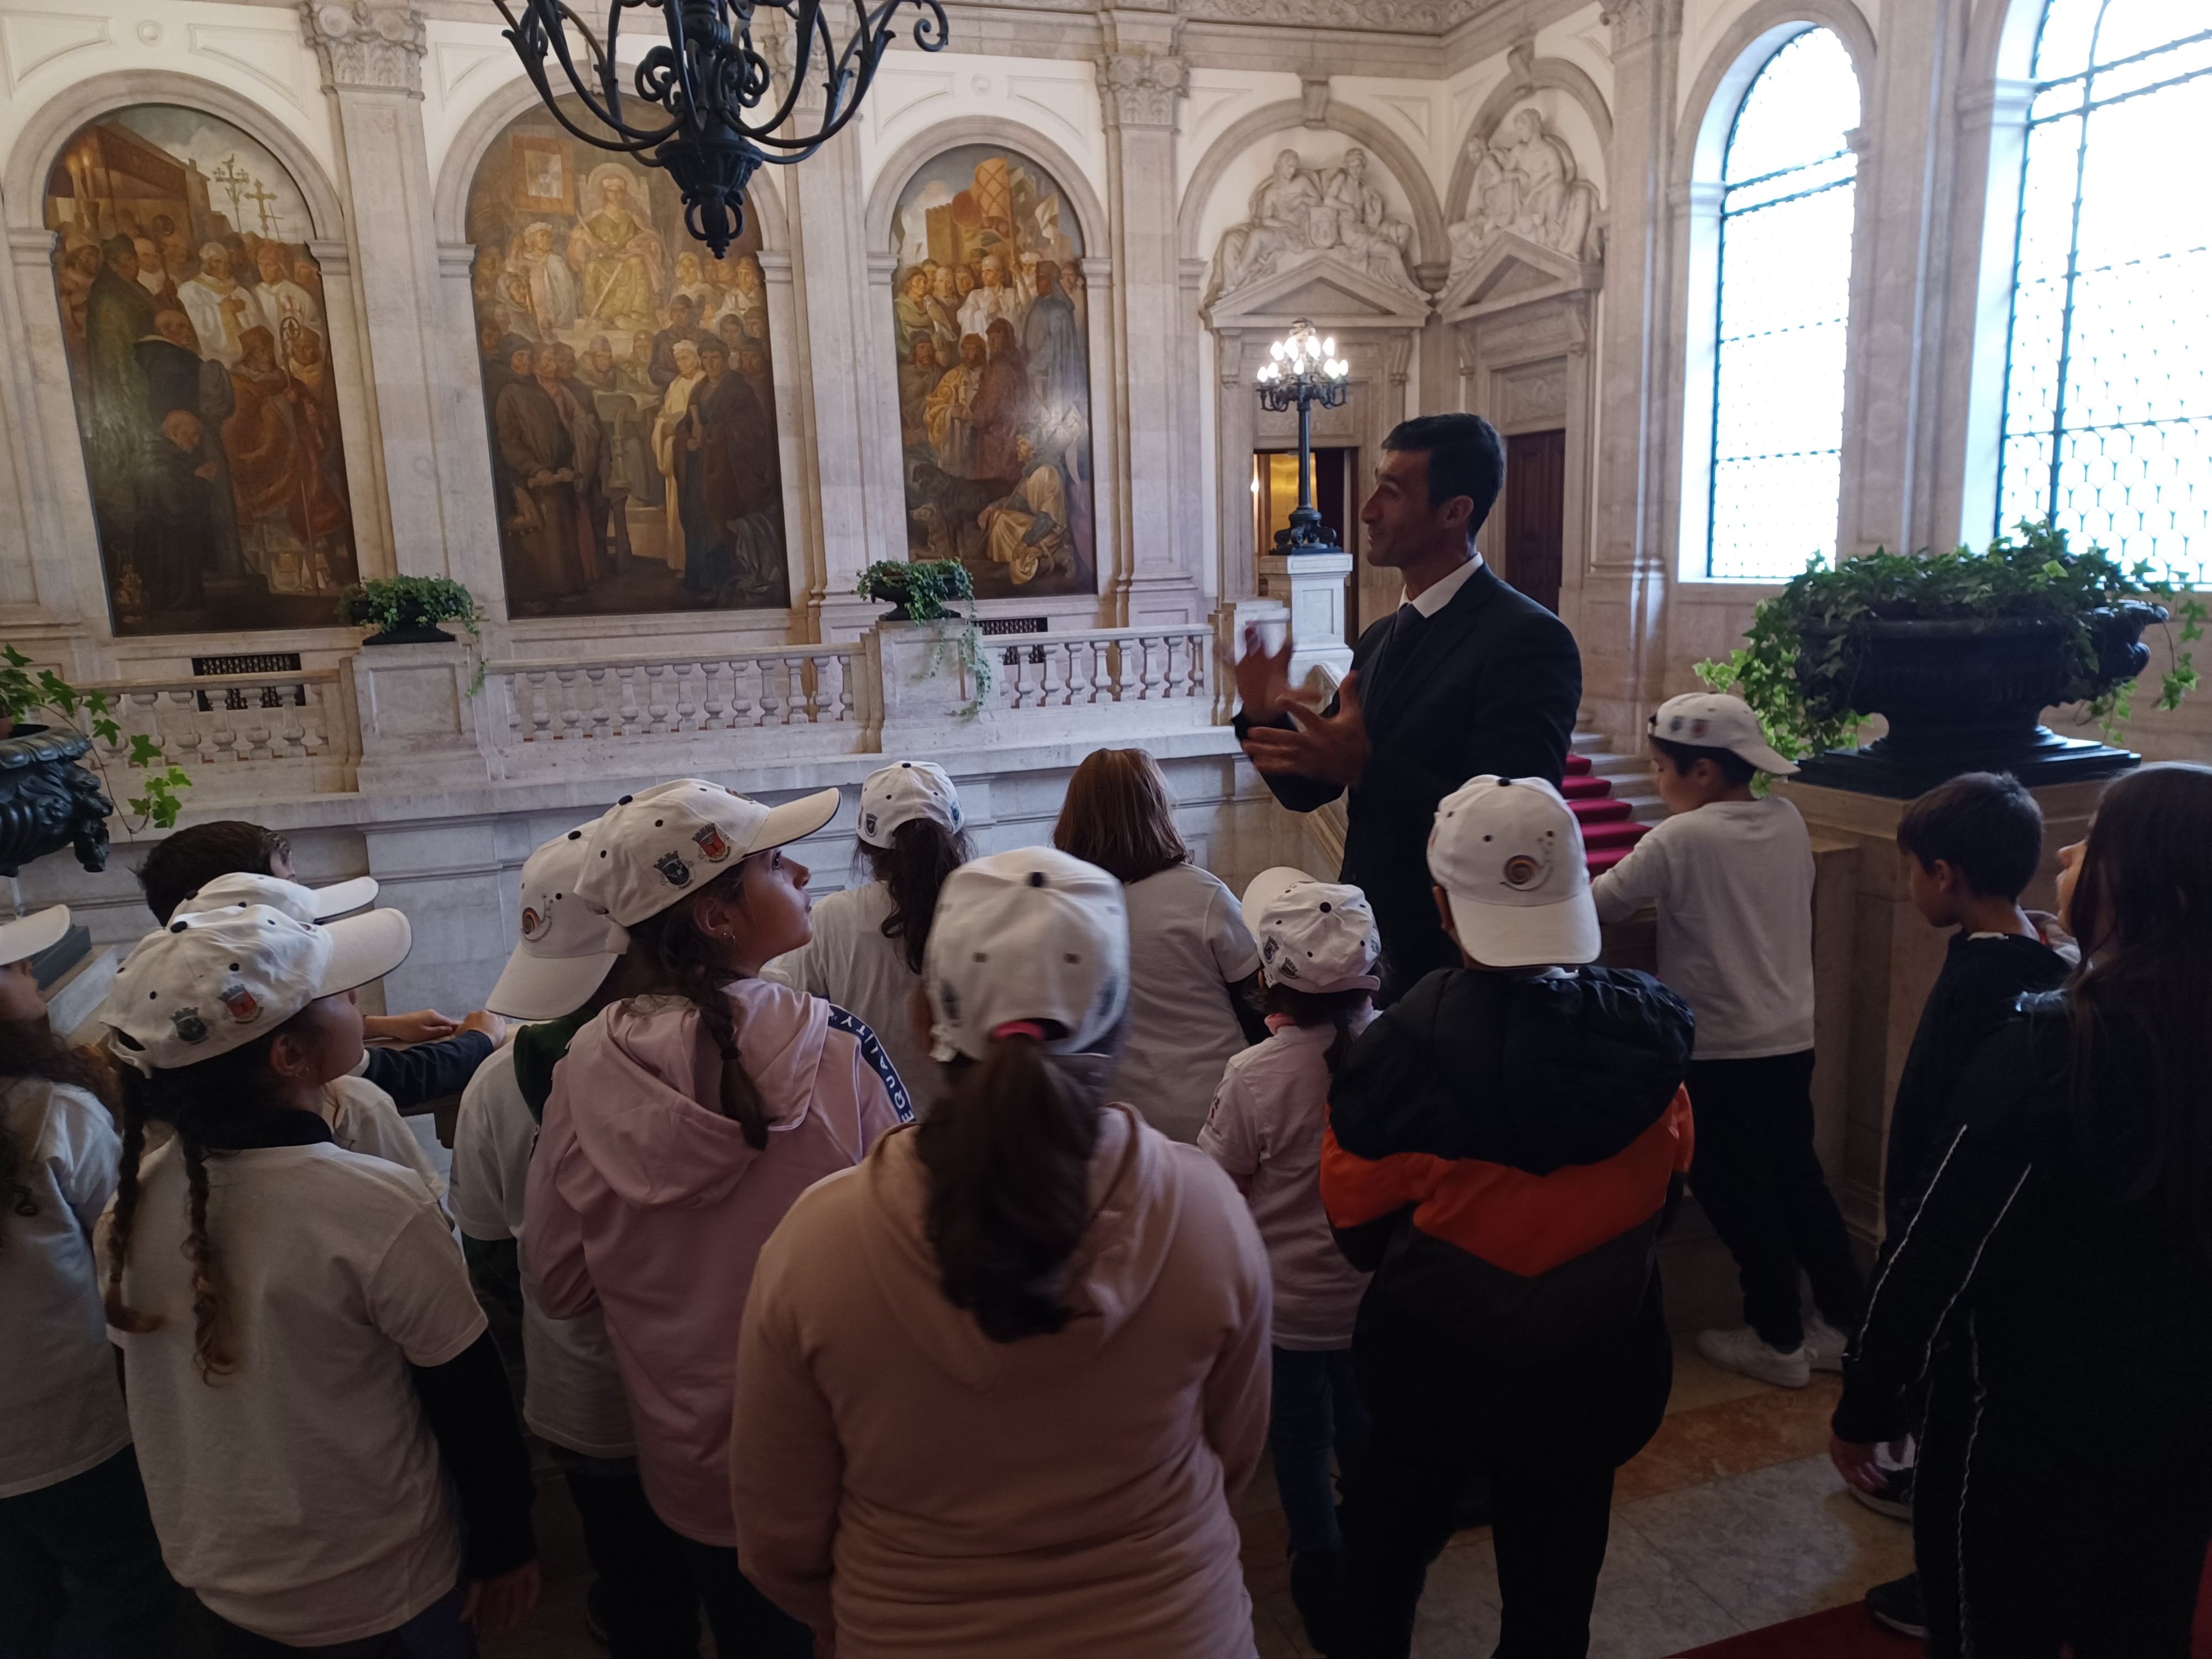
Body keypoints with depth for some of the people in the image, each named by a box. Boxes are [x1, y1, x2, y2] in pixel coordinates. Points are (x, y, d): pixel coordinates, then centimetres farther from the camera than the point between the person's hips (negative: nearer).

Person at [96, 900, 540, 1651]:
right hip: (384, 1593, -5)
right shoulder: (377, 1208, -29)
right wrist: (505, 1549, -3)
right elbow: (471, 1407, -19)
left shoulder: (136, 1198, -12)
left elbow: (146, 1392, 3)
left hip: (216, 1581, 5)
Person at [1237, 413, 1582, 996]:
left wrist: (1365, 767, -31)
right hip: (1368, 948, 7)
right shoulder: (1381, 638, 8)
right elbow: (1309, 789, 10)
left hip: (1457, 965, -7)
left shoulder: (1527, 639, -16)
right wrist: (1267, 717, -9)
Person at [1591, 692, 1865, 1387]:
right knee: (1798, 1181, 19)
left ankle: (1779, 1340, 19)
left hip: (1721, 1052, -7)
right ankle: (1848, 1322, 27)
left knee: (1737, 1196, 8)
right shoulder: (1789, 821, 1)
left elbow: (1601, 907, -13)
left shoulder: (1681, 838, -19)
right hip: (1791, 1040, 7)